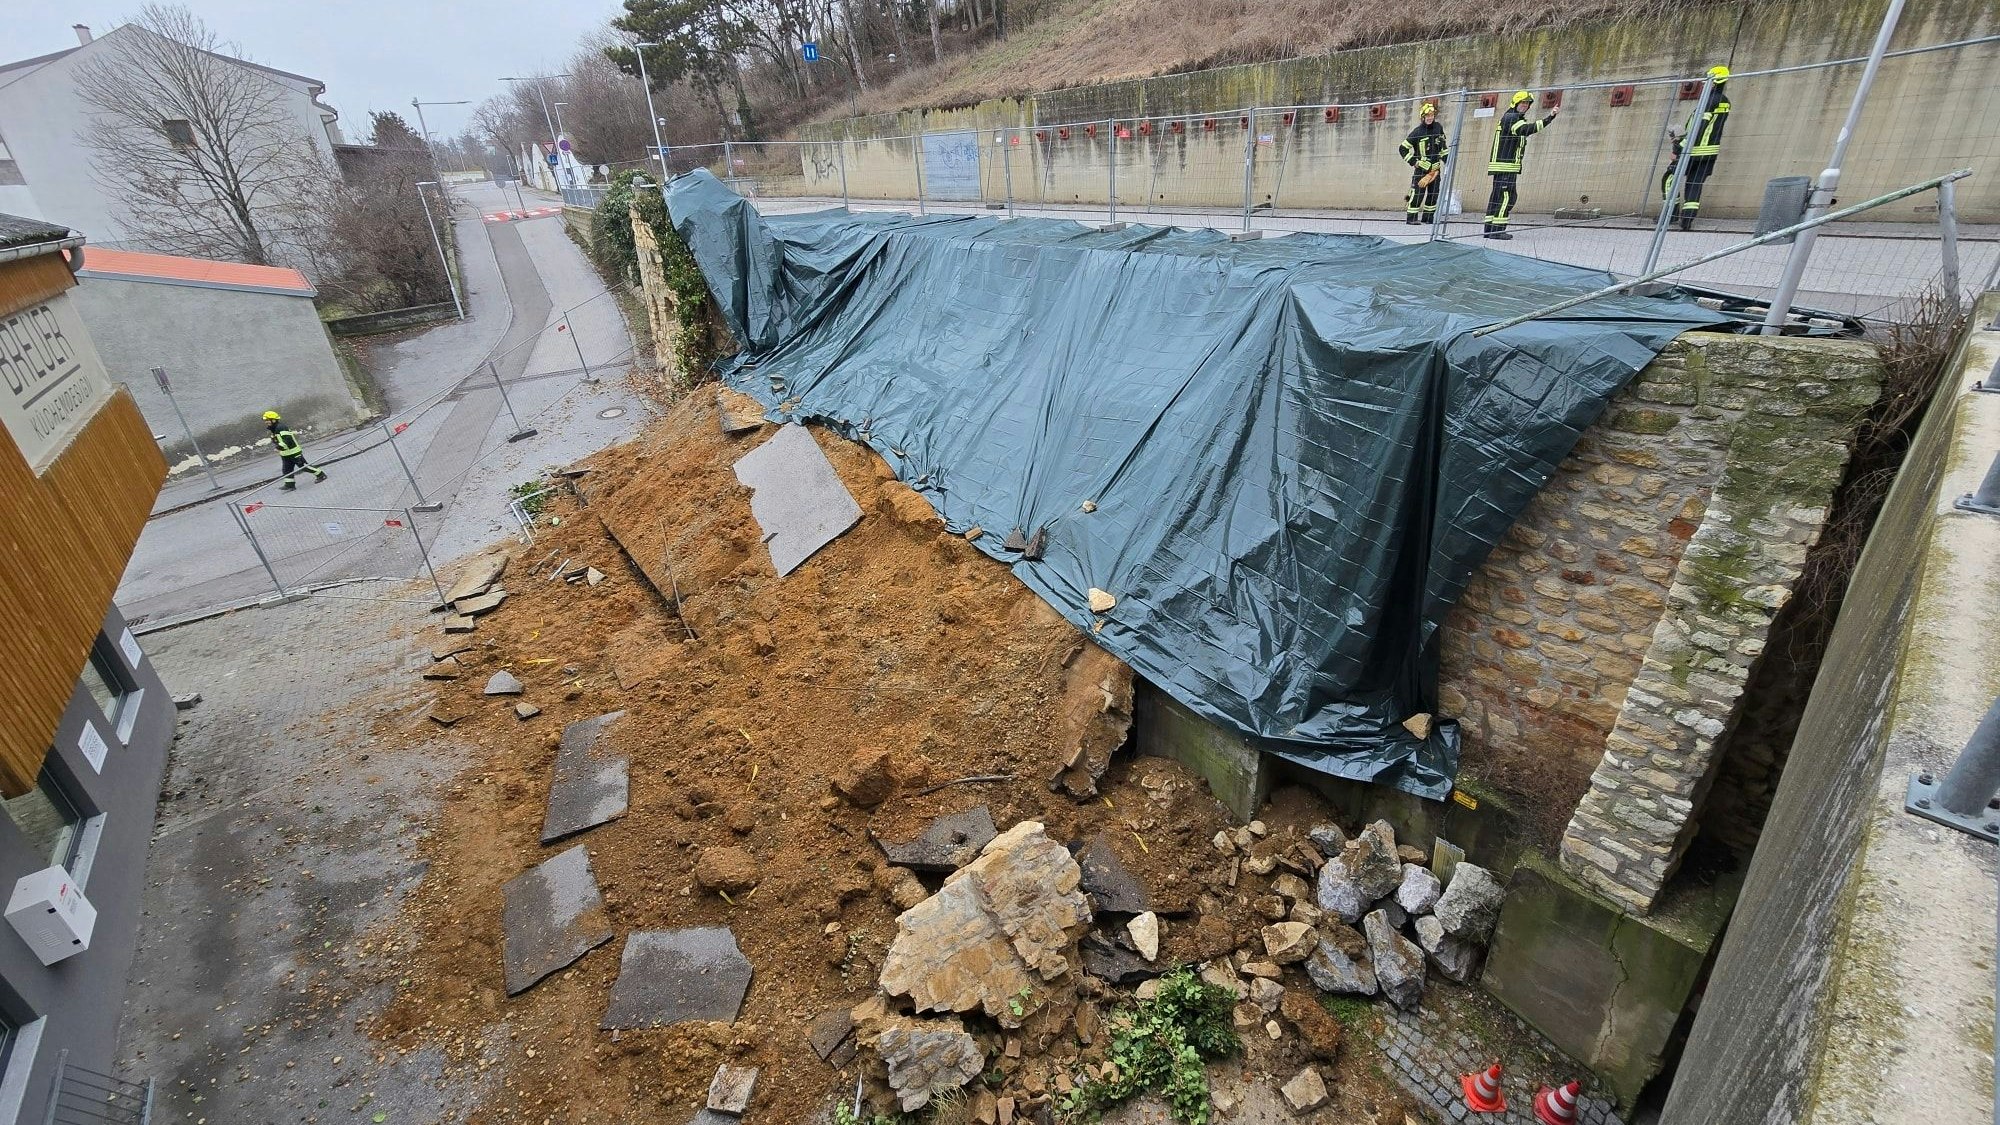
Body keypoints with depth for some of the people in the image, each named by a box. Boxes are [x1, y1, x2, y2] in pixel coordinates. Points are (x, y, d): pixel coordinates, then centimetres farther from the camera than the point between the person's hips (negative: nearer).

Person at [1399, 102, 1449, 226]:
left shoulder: (1438, 128, 6)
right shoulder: (1417, 132, -10)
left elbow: (1443, 146, 17)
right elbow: (1402, 148, -8)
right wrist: (1413, 162, -11)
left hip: (1435, 168, 6)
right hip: (1421, 168, -6)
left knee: (1434, 194, 7)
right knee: (1418, 193, -13)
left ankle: (1428, 217, 17)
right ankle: (1411, 217, -8)